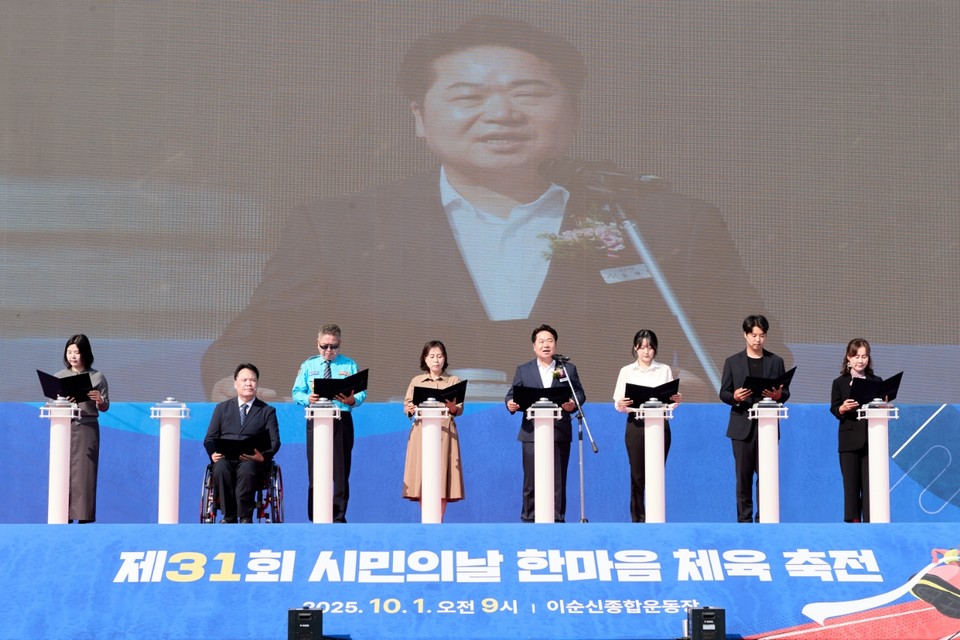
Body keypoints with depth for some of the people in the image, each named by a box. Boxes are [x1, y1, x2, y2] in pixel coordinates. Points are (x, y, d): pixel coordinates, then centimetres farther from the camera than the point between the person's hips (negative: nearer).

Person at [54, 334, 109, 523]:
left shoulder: (97, 377, 4)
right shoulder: (59, 376, 8)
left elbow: (104, 408, 6)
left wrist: (99, 401, -16)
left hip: (87, 428, -2)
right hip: (64, 427, 2)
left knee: (84, 472, -3)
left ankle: (84, 517, 0)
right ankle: (63, 517, 3)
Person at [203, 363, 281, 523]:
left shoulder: (267, 411, 16)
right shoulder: (222, 408, 21)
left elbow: (274, 442, 5)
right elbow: (210, 438, 14)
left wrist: (263, 456, -18)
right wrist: (213, 453, -11)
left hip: (252, 459, -1)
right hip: (225, 457, 2)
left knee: (247, 469, -38)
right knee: (221, 468, -35)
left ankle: (245, 517, -30)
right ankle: (228, 516, -27)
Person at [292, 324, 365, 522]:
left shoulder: (349, 365, 9)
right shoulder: (308, 365, 11)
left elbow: (361, 393, 2)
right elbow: (297, 393, 7)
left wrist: (352, 400, -21)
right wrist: (308, 399, -16)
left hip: (342, 420, -1)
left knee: (341, 471, -1)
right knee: (315, 471, 1)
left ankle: (339, 517, 5)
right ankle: (316, 519, 6)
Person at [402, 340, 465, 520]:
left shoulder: (454, 381, 10)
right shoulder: (416, 381, 12)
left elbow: (460, 409, 3)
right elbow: (406, 406, 8)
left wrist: (452, 408, -19)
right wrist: (411, 410, -14)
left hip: (445, 432, -1)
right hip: (421, 431, 1)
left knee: (442, 476, -7)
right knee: (422, 478, -4)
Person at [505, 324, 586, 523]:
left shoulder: (568, 369, 12)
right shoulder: (523, 370, 13)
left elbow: (579, 393, 6)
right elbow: (512, 394, 6)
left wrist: (574, 403, -17)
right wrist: (511, 404, -17)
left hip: (559, 433, 0)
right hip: (532, 432, 0)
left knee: (558, 481, 1)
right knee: (531, 481, 0)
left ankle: (557, 520, 6)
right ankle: (528, 519, 6)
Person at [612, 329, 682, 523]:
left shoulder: (664, 370, 9)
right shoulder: (627, 372, 7)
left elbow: (671, 402, 7)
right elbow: (618, 403, 2)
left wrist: (677, 400, -15)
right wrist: (621, 405, -20)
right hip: (636, 425, 0)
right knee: (637, 474, 1)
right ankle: (638, 518, 9)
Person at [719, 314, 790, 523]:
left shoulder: (776, 361, 9)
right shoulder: (732, 362, 7)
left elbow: (786, 393, 9)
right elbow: (723, 393, 5)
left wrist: (778, 395, -14)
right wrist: (734, 397, -17)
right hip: (743, 426, 0)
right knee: (744, 475, 1)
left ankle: (764, 518, 2)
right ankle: (744, 518, 7)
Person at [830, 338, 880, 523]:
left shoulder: (876, 382, 8)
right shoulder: (840, 383, 4)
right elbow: (834, 409, -1)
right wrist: (843, 408, -22)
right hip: (849, 440, 0)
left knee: (870, 483, -2)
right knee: (851, 483, 2)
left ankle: (870, 522, 0)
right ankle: (853, 521, 7)